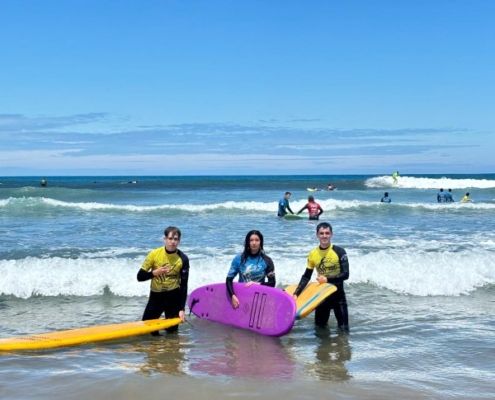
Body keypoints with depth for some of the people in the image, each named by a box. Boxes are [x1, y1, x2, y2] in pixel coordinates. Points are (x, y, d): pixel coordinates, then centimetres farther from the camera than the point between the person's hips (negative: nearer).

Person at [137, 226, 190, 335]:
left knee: (172, 331, -1)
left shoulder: (183, 259, -11)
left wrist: (181, 309, -13)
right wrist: (155, 273, -25)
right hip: (156, 295, 1)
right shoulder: (154, 254, -11)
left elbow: (184, 285, -8)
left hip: (173, 296, -1)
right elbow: (140, 277, -7)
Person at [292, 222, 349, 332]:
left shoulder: (339, 252, -14)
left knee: (343, 328, -4)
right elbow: (306, 277, 1)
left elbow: (345, 274, -16)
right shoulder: (313, 254, -5)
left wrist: (327, 279, -25)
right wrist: (296, 294, -8)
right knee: (319, 326, 10)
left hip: (338, 294, -3)